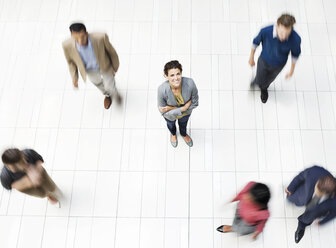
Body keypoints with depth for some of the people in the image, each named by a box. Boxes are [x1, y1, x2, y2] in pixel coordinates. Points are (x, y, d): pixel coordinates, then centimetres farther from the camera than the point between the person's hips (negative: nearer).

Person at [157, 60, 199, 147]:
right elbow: (163, 112, -28)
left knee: (183, 124, 36)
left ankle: (184, 134, 73)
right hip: (170, 115, -1)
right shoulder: (162, 90, -42)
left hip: (186, 113, 1)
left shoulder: (190, 83, -40)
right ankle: (173, 134, 74)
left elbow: (195, 103, -25)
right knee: (171, 125, 36)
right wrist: (184, 108, -36)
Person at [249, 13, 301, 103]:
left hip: (278, 65, 2)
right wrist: (251, 57, 0)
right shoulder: (266, 31, -39)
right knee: (260, 81, 23)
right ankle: (257, 81, 62)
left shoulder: (295, 39, -37)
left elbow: (295, 54, -14)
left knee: (268, 80, 31)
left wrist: (292, 70, 0)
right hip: (264, 61, -1)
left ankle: (264, 89, 68)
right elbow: (256, 42, -16)